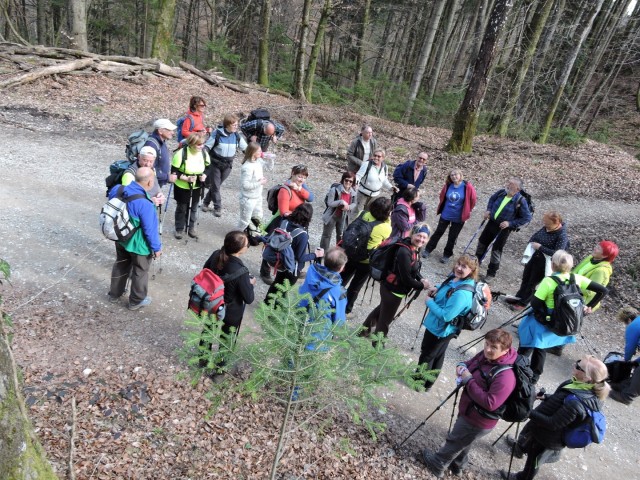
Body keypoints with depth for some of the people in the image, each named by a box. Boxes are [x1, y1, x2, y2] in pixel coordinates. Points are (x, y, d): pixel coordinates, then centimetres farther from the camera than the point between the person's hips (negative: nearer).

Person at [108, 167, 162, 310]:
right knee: (140, 272, 16)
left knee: (120, 265, 28)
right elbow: (150, 230, -25)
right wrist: (156, 247, -11)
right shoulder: (145, 204, -35)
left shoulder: (118, 190, -13)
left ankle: (114, 294, 47)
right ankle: (136, 301, 35)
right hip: (139, 244, -7)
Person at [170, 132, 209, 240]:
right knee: (181, 208, 12)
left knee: (193, 208, 17)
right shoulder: (181, 153, -24)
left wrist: (204, 176, -15)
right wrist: (186, 178, -30)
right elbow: (174, 172, -18)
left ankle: (191, 227, 36)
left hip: (196, 188, 4)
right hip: (182, 187, -4)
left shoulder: (204, 153, -10)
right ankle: (179, 229, 30)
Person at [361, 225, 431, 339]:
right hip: (393, 290, -10)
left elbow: (413, 269, 13)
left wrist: (421, 279, -4)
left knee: (382, 309, 30)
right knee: (385, 318, 10)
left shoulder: (414, 249, -1)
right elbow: (406, 278, -28)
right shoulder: (404, 252, -31)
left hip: (391, 287, 10)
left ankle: (365, 329, 52)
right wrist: (421, 286, -15)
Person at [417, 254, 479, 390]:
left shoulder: (461, 293, -37)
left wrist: (429, 302, -21)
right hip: (445, 329, 9)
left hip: (439, 329, -9)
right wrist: (437, 288, -3)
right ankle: (428, 383, 46)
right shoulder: (454, 278, -8)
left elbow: (446, 315, -32)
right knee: (438, 356, 26)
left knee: (427, 355, 14)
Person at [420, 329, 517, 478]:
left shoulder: (506, 375, -34)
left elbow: (490, 403, -35)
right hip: (469, 411, 8)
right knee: (463, 442, 31)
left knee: (454, 441, 15)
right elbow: (471, 364, 10)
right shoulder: (485, 355, -9)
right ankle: (458, 465, 55)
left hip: (478, 421, -8)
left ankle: (437, 465, 39)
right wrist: (462, 366, -14)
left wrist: (469, 380, -31)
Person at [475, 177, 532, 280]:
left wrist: (510, 223, -20)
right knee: (482, 242, 18)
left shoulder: (521, 201, -20)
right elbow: (492, 199, 16)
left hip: (504, 228, -5)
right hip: (491, 222, 6)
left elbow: (527, 218, -15)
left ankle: (491, 273, 20)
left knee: (496, 250, 2)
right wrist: (488, 210, 1)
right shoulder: (501, 192, -6)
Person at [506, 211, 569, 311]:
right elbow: (535, 235, 11)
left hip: (544, 263, -7)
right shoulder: (546, 227, -7)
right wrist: (532, 242, -9)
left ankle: (523, 303, 32)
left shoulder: (562, 235, -27)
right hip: (534, 257, 7)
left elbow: (557, 253, -33)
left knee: (532, 282, 12)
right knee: (525, 278, 22)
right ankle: (518, 297, 44)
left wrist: (540, 247, -29)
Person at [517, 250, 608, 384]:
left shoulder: (549, 281, -26)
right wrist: (589, 306, 1)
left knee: (527, 346, 16)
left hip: (544, 322, -6)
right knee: (540, 347, 26)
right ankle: (534, 376, 39)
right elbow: (603, 290, -3)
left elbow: (535, 304, -25)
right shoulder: (577, 279, -9)